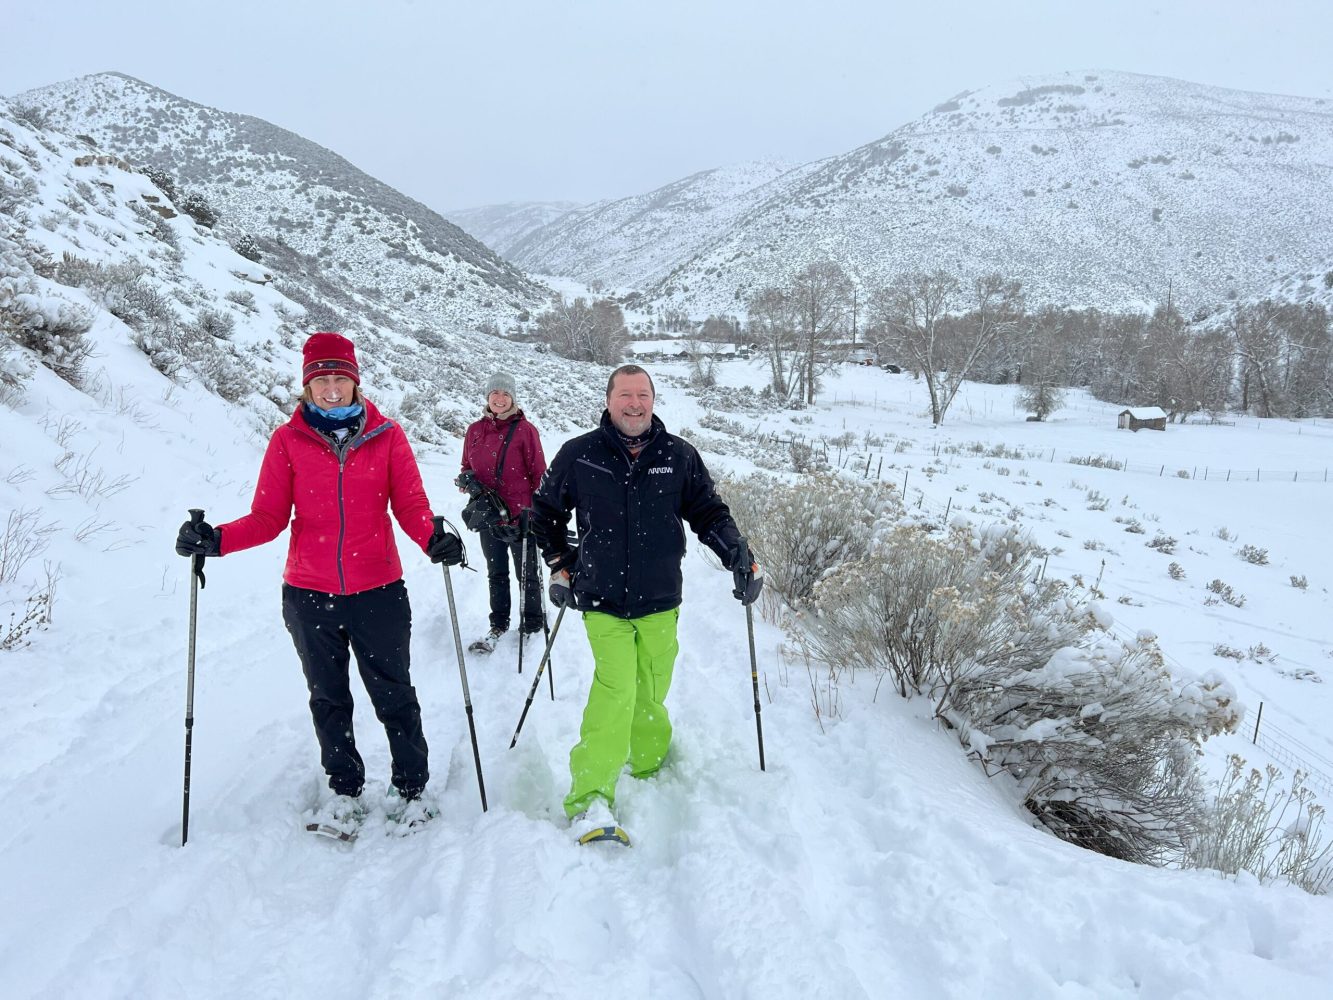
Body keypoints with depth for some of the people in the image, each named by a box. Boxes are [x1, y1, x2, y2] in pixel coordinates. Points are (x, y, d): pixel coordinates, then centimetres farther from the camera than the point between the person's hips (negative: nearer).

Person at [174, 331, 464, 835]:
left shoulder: (386, 435, -2)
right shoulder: (288, 441, -1)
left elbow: (410, 504, -4)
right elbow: (268, 517, -1)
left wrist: (434, 540, -24)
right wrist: (216, 539, -17)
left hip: (378, 590, -1)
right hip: (308, 592, 1)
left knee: (393, 694, 9)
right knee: (328, 698, 15)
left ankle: (412, 786, 27)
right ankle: (344, 788, 33)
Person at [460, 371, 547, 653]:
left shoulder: (525, 430, -7)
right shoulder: (475, 431, 5)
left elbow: (538, 473, -6)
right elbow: (467, 468, 16)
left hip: (520, 516, -4)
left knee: (526, 574, 8)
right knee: (496, 574, 17)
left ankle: (531, 626, 22)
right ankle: (498, 626, 29)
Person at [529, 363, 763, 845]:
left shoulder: (680, 457, 3)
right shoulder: (578, 455, 0)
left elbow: (709, 512, 12)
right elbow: (545, 512, 15)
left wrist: (739, 557, -1)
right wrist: (561, 566, 10)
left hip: (660, 602, 3)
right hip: (603, 603, -2)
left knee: (650, 696, 8)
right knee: (615, 688, -19)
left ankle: (649, 776, 30)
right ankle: (590, 801, -19)